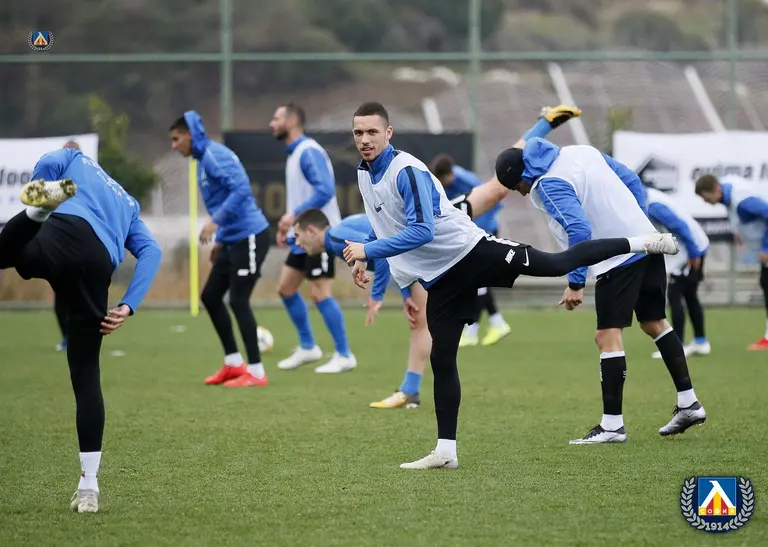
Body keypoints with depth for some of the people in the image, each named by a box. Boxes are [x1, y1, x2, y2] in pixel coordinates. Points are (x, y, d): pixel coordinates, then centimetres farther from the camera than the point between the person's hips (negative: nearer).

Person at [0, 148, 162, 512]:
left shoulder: (75, 161, 34)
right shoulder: (127, 206, 41)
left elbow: (48, 163, 8)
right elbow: (151, 252, 22)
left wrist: (33, 205, 21)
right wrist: (128, 306, 13)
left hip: (62, 235, -4)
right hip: (97, 264, 4)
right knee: (86, 375, 12)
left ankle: (39, 209, -43)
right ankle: (88, 487, 9)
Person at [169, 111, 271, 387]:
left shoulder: (215, 155, -15)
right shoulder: (203, 160, 16)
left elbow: (241, 189, -26)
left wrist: (215, 222, -27)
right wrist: (220, 240, 21)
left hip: (249, 237, -10)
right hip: (234, 240, 10)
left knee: (238, 301, -9)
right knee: (210, 296, 12)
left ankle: (256, 372, -3)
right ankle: (234, 363, 17)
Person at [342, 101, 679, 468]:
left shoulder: (407, 171, -21)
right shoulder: (364, 175, 6)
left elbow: (421, 231, -30)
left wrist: (369, 250, -30)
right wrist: (364, 259, 13)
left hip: (470, 251, -7)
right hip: (440, 279, 7)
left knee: (558, 264, -6)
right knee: (441, 359, 4)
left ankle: (641, 243, 10)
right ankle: (445, 451, 8)